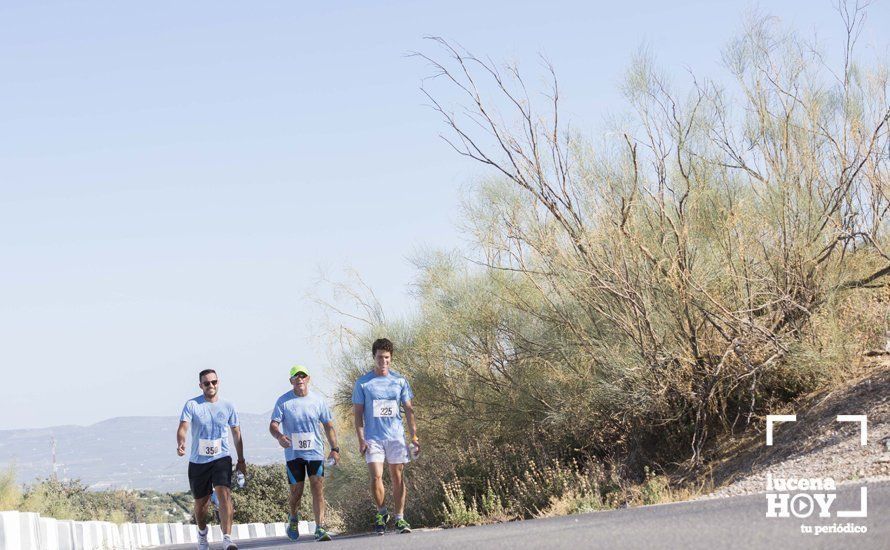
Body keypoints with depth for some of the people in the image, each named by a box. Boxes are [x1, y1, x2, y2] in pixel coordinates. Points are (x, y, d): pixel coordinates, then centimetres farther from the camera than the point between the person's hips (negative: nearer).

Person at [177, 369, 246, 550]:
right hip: (198, 461, 0)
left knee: (224, 494, -21)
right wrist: (180, 443, -36)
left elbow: (236, 433, 14)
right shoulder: (192, 405, -2)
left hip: (221, 458, 0)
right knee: (201, 501, 11)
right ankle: (202, 533, 40)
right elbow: (183, 427, -15)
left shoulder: (227, 406, 4)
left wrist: (241, 459, 15)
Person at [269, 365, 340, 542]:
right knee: (296, 492, 4)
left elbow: (328, 426, 10)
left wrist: (334, 449, 2)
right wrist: (279, 436, -29)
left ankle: (320, 529, -12)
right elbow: (273, 425, -6)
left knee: (318, 488, -11)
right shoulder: (283, 401, -2)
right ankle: (294, 518, 34)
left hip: (315, 452, 1)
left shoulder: (318, 400, 3)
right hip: (293, 453, -1)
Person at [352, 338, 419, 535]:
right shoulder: (363, 383, 3)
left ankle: (400, 518, 9)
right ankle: (381, 513, 10)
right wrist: (360, 440, -6)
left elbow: (408, 409, 10)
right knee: (376, 477, -10)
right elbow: (358, 413, 3)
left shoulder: (400, 381, 7)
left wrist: (414, 436, 2)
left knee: (397, 477, 2)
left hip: (396, 437, 1)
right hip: (373, 438, -1)